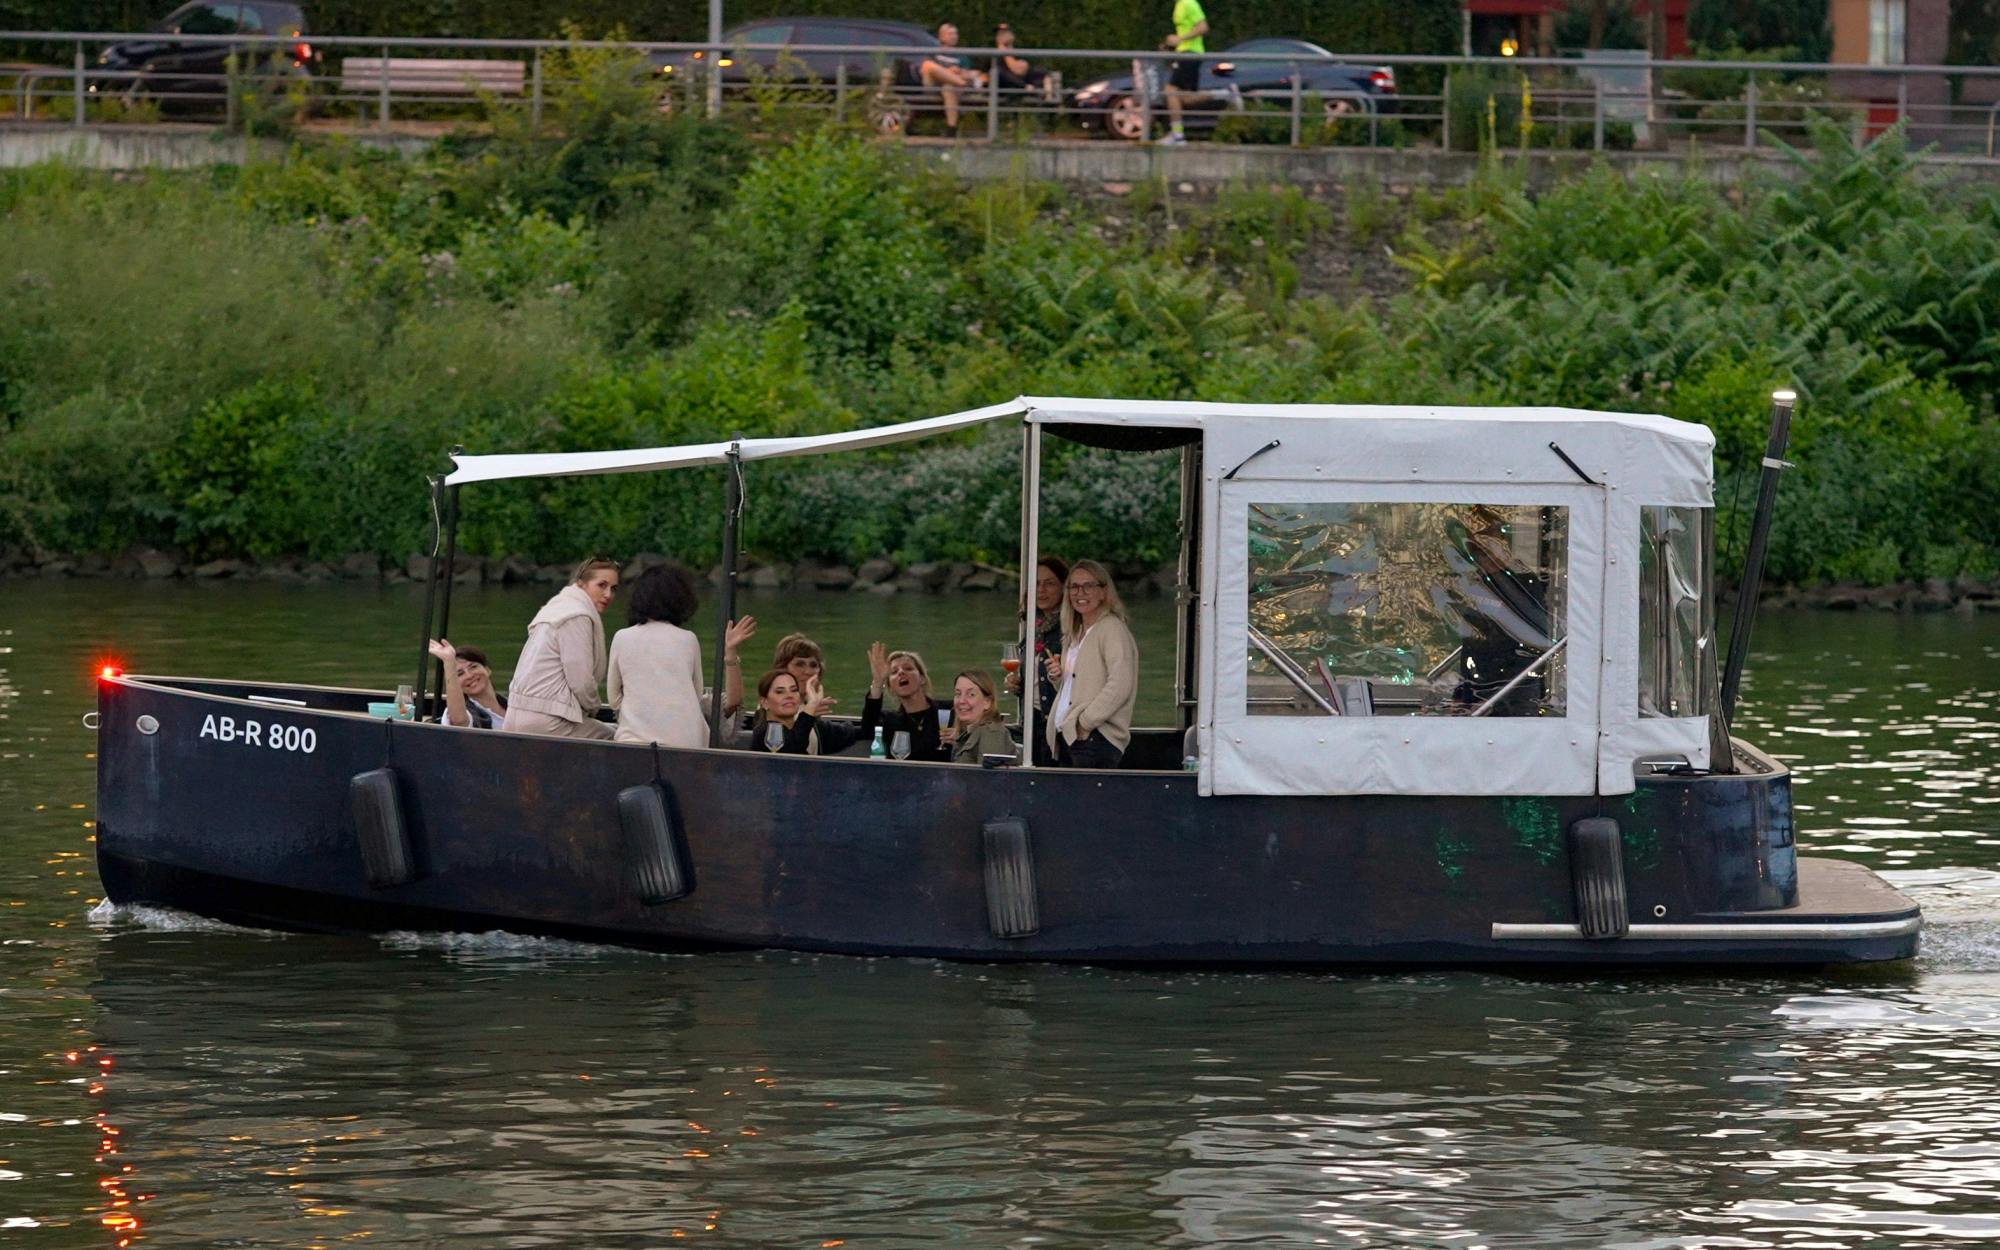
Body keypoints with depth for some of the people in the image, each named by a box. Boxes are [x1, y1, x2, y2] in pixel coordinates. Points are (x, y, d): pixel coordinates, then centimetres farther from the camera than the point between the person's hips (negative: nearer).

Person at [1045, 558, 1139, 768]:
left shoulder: (1112, 629, -7)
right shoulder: (1075, 634, 20)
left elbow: (1120, 685, -18)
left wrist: (1086, 721, -17)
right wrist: (1057, 676, 7)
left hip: (1096, 739, -8)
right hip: (1066, 738, 8)